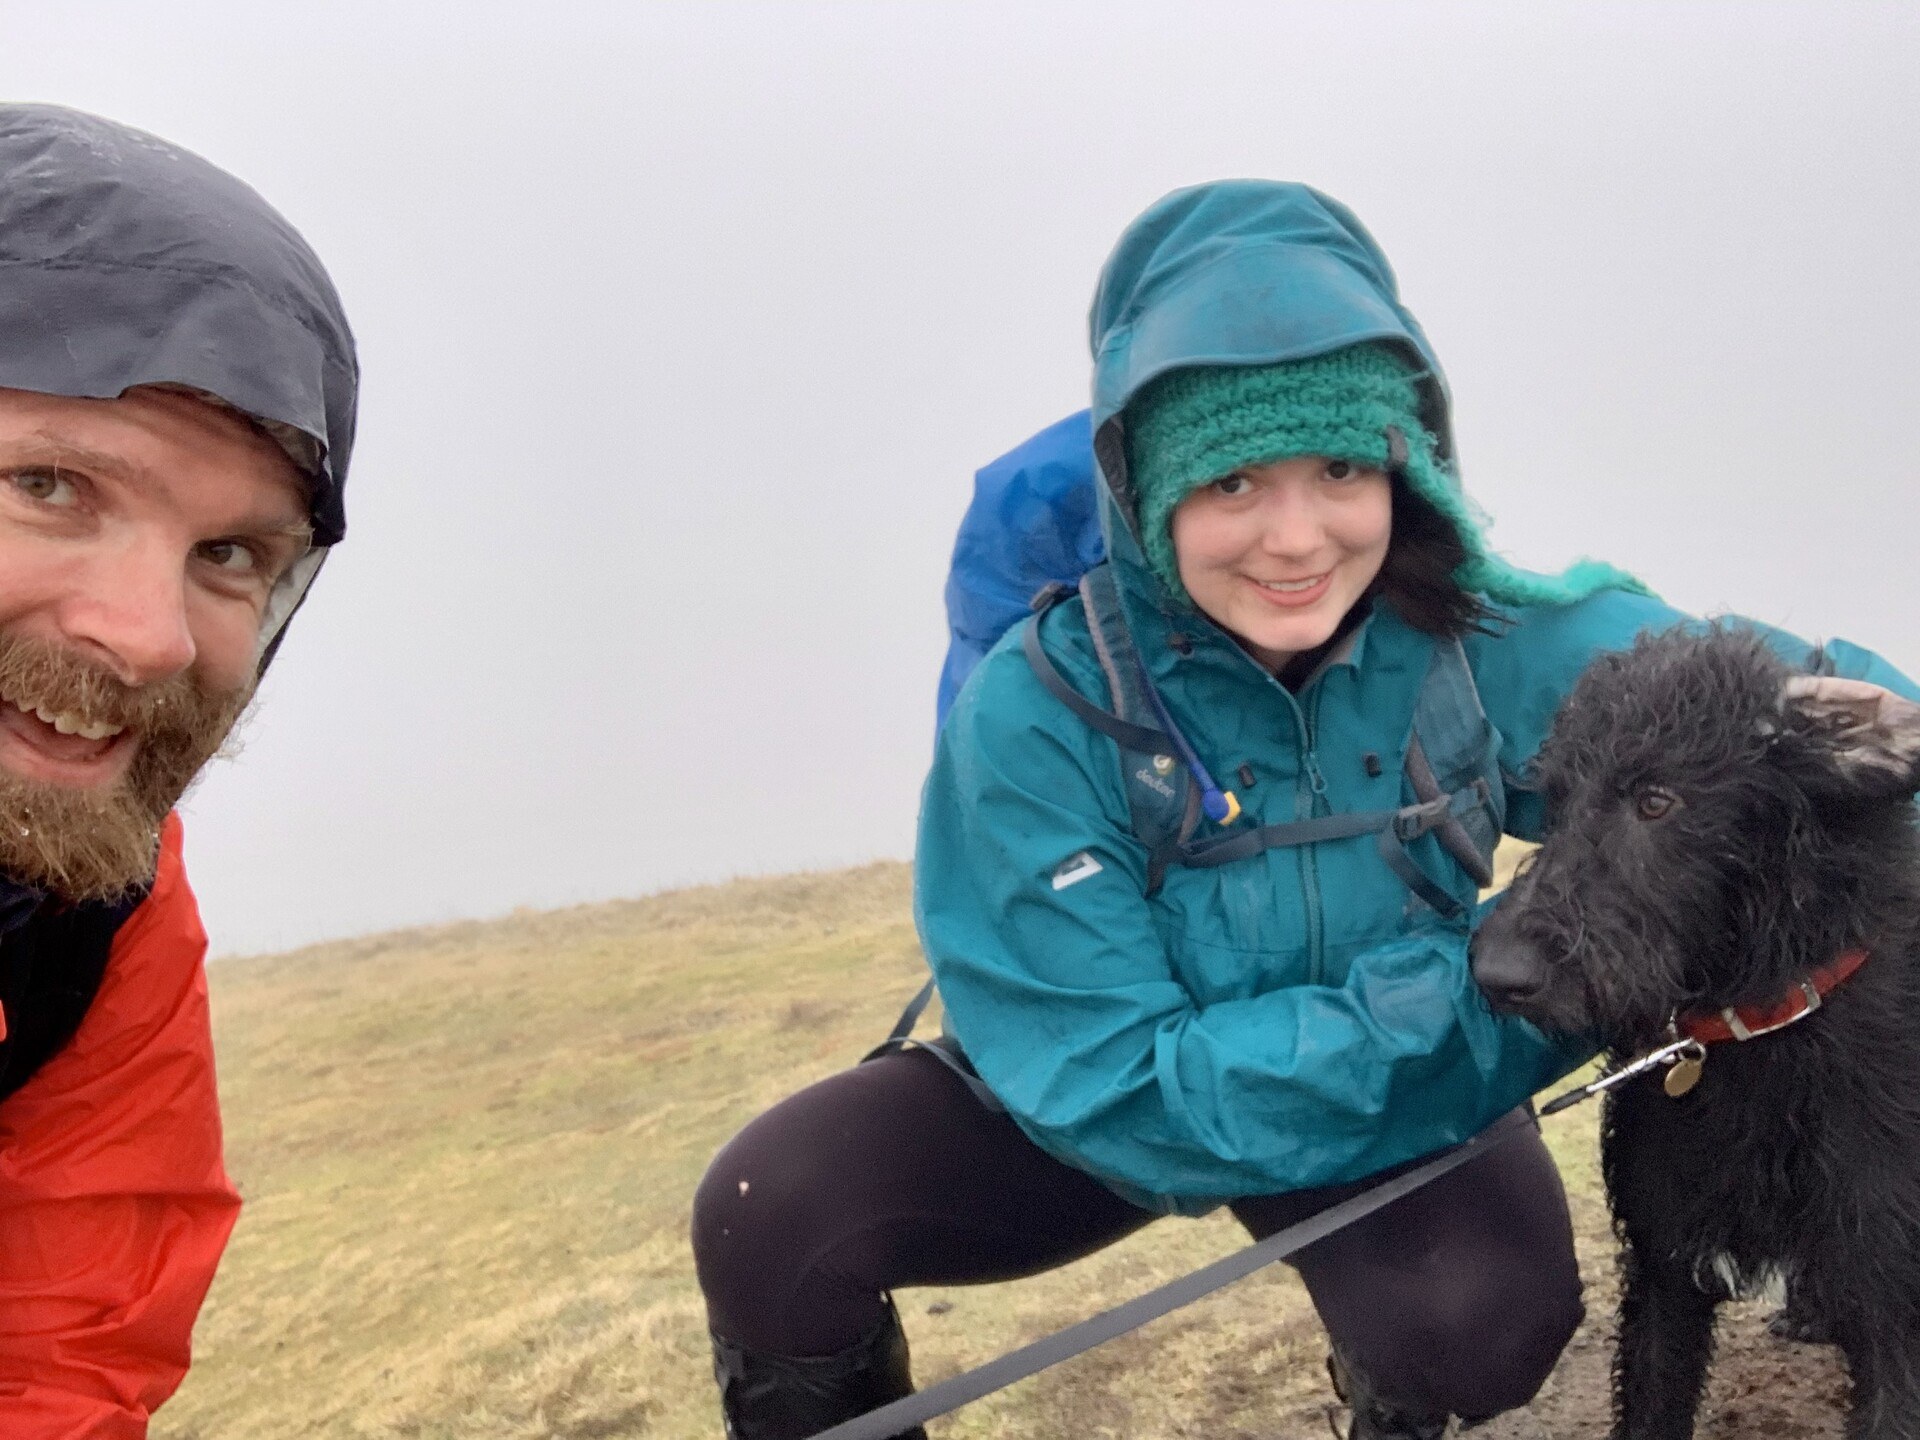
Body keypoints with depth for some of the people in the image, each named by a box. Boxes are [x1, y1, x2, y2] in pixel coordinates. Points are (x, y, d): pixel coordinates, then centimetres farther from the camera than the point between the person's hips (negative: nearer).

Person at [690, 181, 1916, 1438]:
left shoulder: (1480, 639, -21)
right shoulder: (1036, 713, -27)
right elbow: (1125, 1093, -29)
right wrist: (1484, 980, -36)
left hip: (1401, 1096, 2)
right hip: (1120, 1114, -1)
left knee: (1487, 1315, -29)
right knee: (773, 1215, -22)